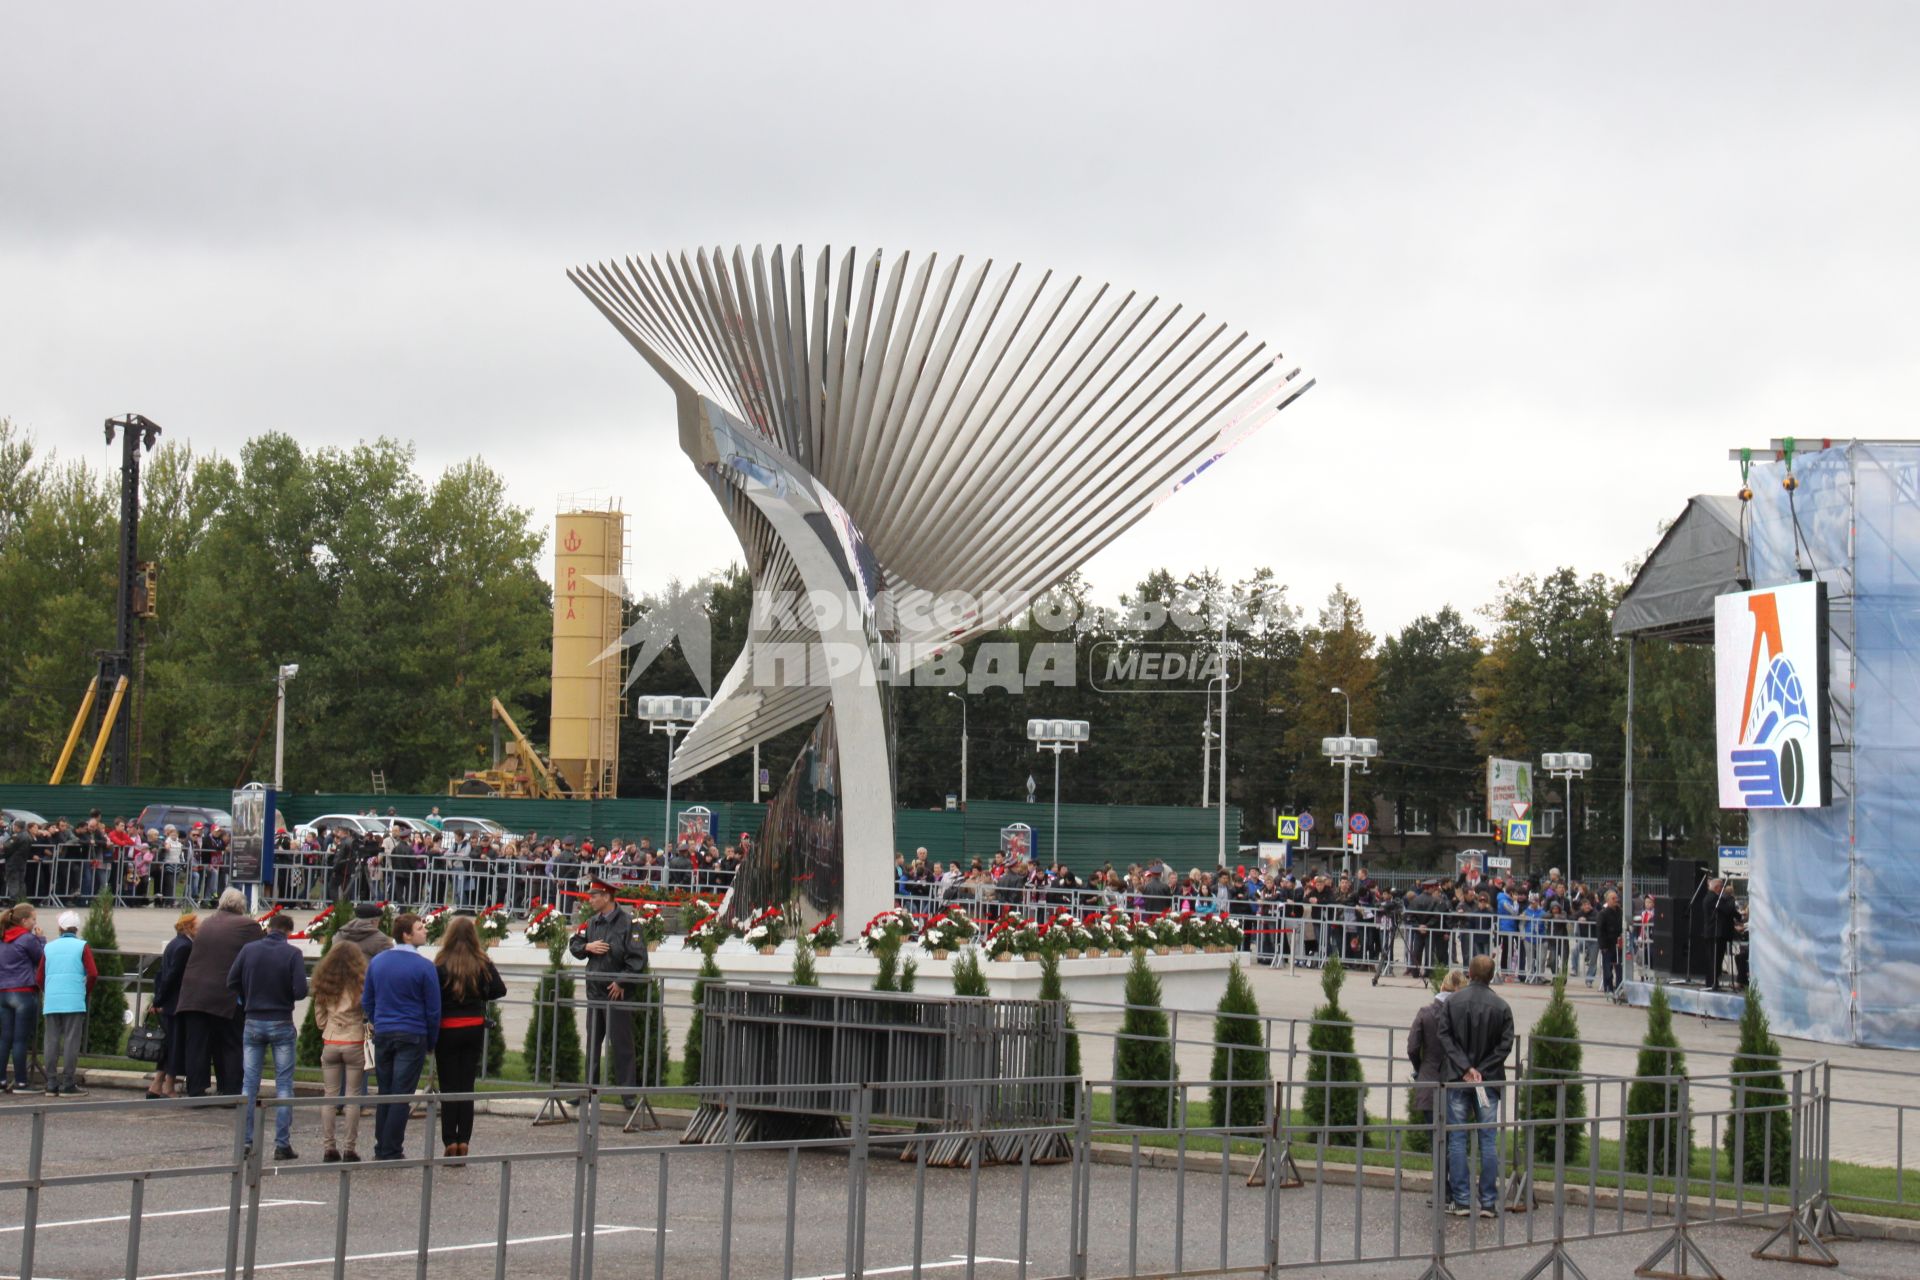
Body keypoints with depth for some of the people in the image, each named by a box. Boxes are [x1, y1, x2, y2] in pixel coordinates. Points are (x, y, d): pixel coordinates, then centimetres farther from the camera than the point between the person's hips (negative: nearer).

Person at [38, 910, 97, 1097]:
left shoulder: (49, 947, 10)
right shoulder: (82, 947, 0)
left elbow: (40, 977, 10)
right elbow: (93, 974, -8)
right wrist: (87, 992, 8)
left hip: (51, 1003, 3)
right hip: (74, 1002, -3)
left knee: (52, 1042, 7)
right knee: (71, 1042, -1)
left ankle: (51, 1084, 7)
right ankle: (67, 1085, -2)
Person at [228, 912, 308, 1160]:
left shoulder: (249, 949, -1)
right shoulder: (293, 953, -8)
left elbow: (232, 983, -1)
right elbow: (300, 991, -14)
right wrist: (285, 997, 7)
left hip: (252, 1023, 2)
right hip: (282, 1024, -2)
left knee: (249, 1083, 8)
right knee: (284, 1085, 4)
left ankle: (245, 1141, 5)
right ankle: (282, 1144, 1)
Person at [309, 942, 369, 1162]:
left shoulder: (323, 985, 4)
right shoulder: (360, 983, -7)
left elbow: (319, 1019, 9)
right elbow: (368, 1015, -5)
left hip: (330, 1043, 3)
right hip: (355, 1044, -3)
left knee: (330, 1096, 8)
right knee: (353, 1098, 2)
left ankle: (328, 1148, 7)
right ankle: (350, 1149, 2)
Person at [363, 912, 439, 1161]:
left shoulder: (377, 962, 5)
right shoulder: (423, 967, -11)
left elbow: (366, 1002, 12)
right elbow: (433, 1010, -7)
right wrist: (431, 1042, 4)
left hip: (383, 1036, 5)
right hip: (412, 1037, -5)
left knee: (384, 1093, 13)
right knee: (401, 1096, -1)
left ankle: (381, 1148, 16)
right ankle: (392, 1152, -1)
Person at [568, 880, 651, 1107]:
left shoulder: (629, 924, -11)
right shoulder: (591, 923, 10)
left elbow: (638, 958, -15)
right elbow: (574, 945, 16)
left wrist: (622, 982, -18)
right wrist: (587, 947, -5)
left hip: (618, 994, -7)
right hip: (595, 992, 7)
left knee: (622, 1045, -2)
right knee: (592, 1043, 12)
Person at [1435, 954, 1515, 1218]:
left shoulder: (1452, 1002, -1)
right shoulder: (1501, 1007, -1)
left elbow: (1444, 1036, -8)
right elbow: (1506, 1043, -6)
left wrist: (1465, 1069, -10)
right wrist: (1482, 1071, -7)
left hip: (1457, 1078, 0)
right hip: (1489, 1080, 0)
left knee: (1457, 1140, 5)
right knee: (1488, 1141, 4)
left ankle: (1461, 1200, 2)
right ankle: (1488, 1202, 3)